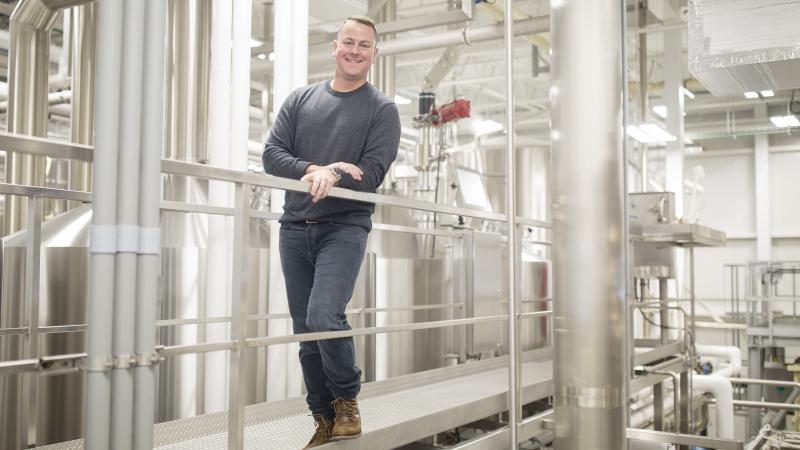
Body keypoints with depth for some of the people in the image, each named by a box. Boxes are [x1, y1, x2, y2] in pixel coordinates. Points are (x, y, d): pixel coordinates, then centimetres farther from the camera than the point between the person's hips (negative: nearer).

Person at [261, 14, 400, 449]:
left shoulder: (382, 109, 5)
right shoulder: (301, 99, 14)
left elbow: (372, 173, -7)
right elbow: (272, 154, 3)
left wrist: (332, 176, -26)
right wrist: (313, 170, -15)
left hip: (345, 227, -4)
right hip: (295, 227, 4)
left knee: (325, 317, -21)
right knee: (305, 331, 6)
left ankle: (347, 400, 4)